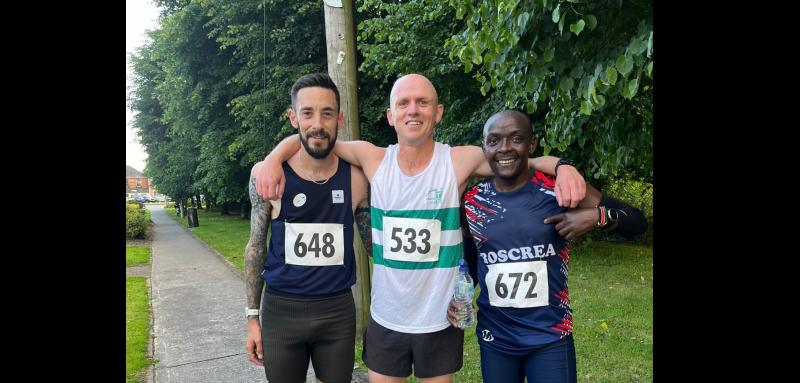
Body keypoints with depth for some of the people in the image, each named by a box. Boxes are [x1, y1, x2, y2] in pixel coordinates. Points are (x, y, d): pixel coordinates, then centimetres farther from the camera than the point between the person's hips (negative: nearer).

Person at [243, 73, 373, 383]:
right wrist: (252, 316, 2)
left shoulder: (357, 178, -6)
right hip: (281, 310, -1)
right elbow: (256, 246, 1)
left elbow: (375, 245, 4)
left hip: (338, 310, 1)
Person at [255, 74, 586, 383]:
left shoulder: (460, 161, -12)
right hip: (385, 320, 1)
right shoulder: (373, 159, -7)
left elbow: (526, 160, -4)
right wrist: (272, 160, -16)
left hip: (441, 322, -1)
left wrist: (561, 167, -24)